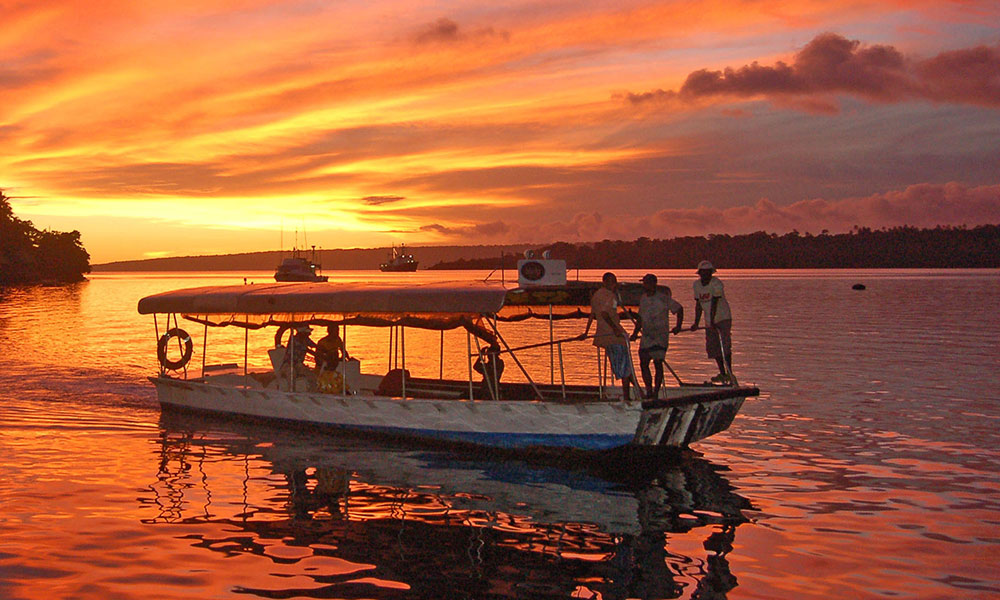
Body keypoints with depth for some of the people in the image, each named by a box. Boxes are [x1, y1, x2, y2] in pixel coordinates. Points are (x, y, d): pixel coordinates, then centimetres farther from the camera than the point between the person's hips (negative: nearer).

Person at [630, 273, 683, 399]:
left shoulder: (663, 298, -7)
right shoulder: (643, 298, 10)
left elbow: (679, 309, 4)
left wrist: (678, 326, -2)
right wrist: (635, 333, 13)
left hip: (661, 336, -5)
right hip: (646, 336, 5)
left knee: (658, 363, -3)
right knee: (643, 363, 0)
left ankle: (656, 392, 4)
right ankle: (649, 391, 11)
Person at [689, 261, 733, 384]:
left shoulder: (716, 283, -16)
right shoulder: (697, 285, 5)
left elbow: (714, 303, -24)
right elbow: (698, 304, 11)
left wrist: (712, 320, -31)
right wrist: (696, 323, 8)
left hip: (723, 318, -6)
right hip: (709, 320, 6)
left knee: (725, 345, -15)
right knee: (713, 347, 5)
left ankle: (729, 373, -12)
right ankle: (722, 374, 16)